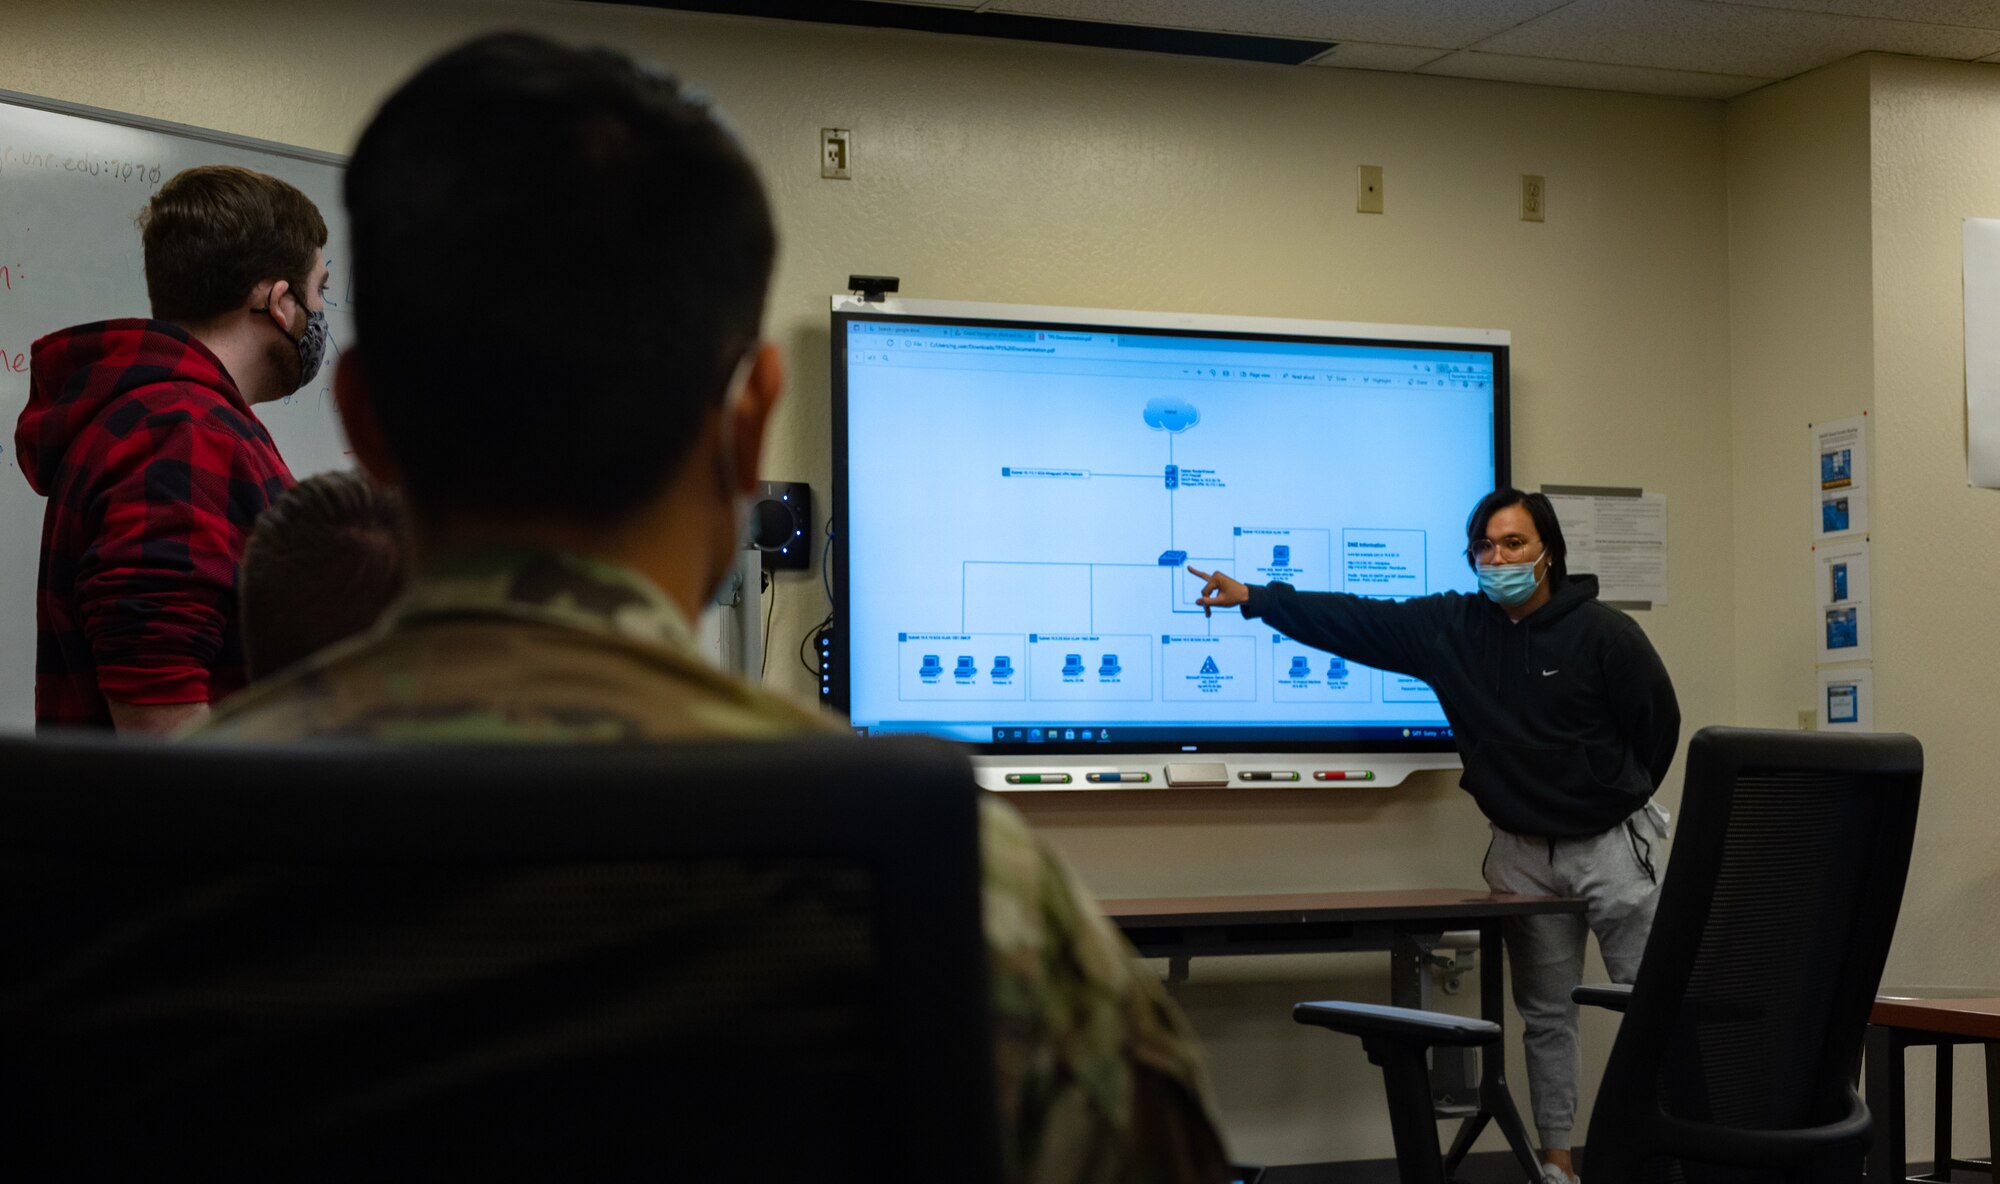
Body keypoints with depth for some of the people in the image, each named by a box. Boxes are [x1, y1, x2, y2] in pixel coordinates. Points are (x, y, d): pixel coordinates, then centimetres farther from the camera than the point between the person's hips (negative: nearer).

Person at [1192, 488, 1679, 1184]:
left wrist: (1617, 796, 3)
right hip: (1523, 851, 4)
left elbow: (1657, 722, -3)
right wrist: (1253, 598, -5)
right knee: (1545, 1013, 11)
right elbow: (1355, 620, -2)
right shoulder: (1453, 625, -2)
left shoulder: (1602, 632, -13)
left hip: (1609, 841, -4)